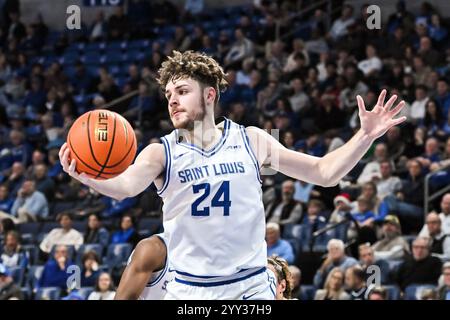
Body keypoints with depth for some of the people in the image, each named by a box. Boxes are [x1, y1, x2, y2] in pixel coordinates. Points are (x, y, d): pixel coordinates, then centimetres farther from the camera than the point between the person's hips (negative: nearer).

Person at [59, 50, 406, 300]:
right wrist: (88, 177, -46)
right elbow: (125, 185, -24)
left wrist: (366, 135, -8)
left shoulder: (251, 141, 2)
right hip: (189, 291, 0)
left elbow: (324, 172, 6)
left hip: (250, 287, 1)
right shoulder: (162, 153, -2)